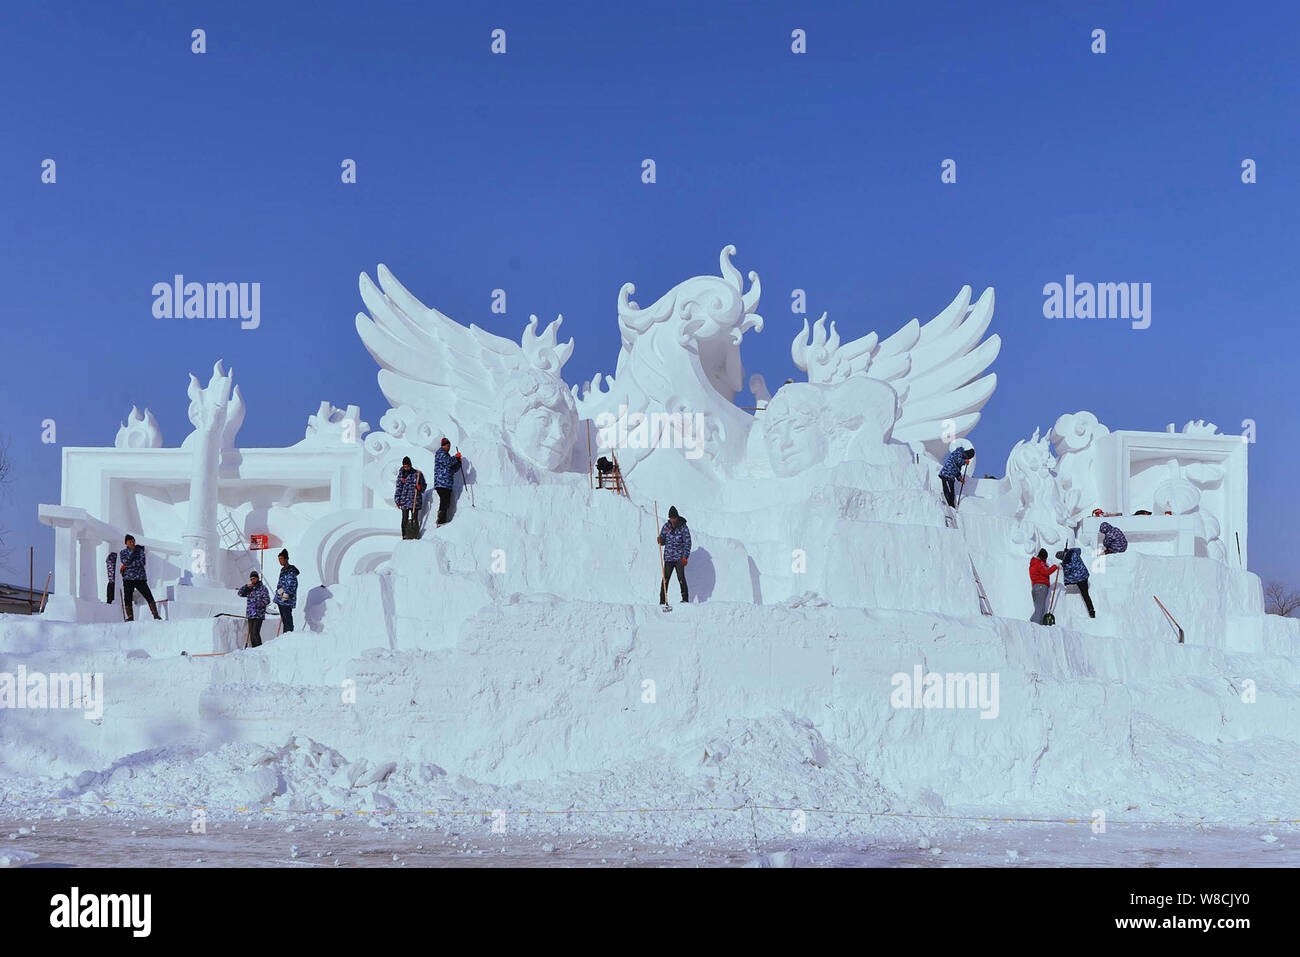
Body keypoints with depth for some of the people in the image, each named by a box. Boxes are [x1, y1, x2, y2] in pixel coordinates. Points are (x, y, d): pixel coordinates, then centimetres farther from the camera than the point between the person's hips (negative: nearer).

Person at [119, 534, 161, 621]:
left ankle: (156, 616, -8)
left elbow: (142, 562, -10)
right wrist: (132, 550, -9)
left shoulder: (140, 550, 6)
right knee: (128, 600, -3)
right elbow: (126, 561, -10)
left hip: (140, 578, -1)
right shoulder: (122, 552, 10)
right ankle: (130, 617, 5)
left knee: (149, 597, -9)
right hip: (128, 579, 1)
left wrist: (126, 566, -10)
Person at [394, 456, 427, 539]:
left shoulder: (417, 474, 4)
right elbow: (398, 488, 13)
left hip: (415, 500, -1)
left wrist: (420, 487, -12)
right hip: (404, 500, 1)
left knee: (414, 519, -6)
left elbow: (424, 486, 11)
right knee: (405, 519, -2)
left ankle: (415, 534, -3)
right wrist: (397, 501, 9)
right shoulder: (401, 474, 8)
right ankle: (405, 535, 3)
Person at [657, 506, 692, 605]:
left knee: (681, 577, -8)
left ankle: (685, 598, 1)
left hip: (679, 558, -3)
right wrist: (660, 540, -11)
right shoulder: (666, 526, 6)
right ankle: (663, 599, 3)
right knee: (665, 578, -2)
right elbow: (663, 541, 14)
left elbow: (687, 543, -2)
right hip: (668, 557, 3)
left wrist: (685, 557, -10)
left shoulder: (683, 528, -3)